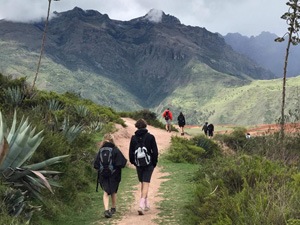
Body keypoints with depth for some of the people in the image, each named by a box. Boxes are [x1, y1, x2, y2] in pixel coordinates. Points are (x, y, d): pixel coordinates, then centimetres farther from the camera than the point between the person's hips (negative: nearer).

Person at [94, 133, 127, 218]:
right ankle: (113, 208, 32)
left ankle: (106, 210, -17)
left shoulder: (100, 150, -4)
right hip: (114, 175, 0)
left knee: (106, 192, 1)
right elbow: (122, 162, -12)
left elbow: (95, 164, -3)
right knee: (113, 192, 18)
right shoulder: (115, 150, -10)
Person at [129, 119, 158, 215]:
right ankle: (141, 205, -17)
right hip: (148, 164, -2)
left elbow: (131, 152, 2)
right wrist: (154, 162, 7)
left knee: (142, 183, 18)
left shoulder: (133, 138, -1)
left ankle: (146, 204, 26)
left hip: (138, 164, 2)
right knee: (146, 184, -3)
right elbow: (155, 151, -5)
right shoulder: (150, 137, -5)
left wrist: (133, 162, 16)